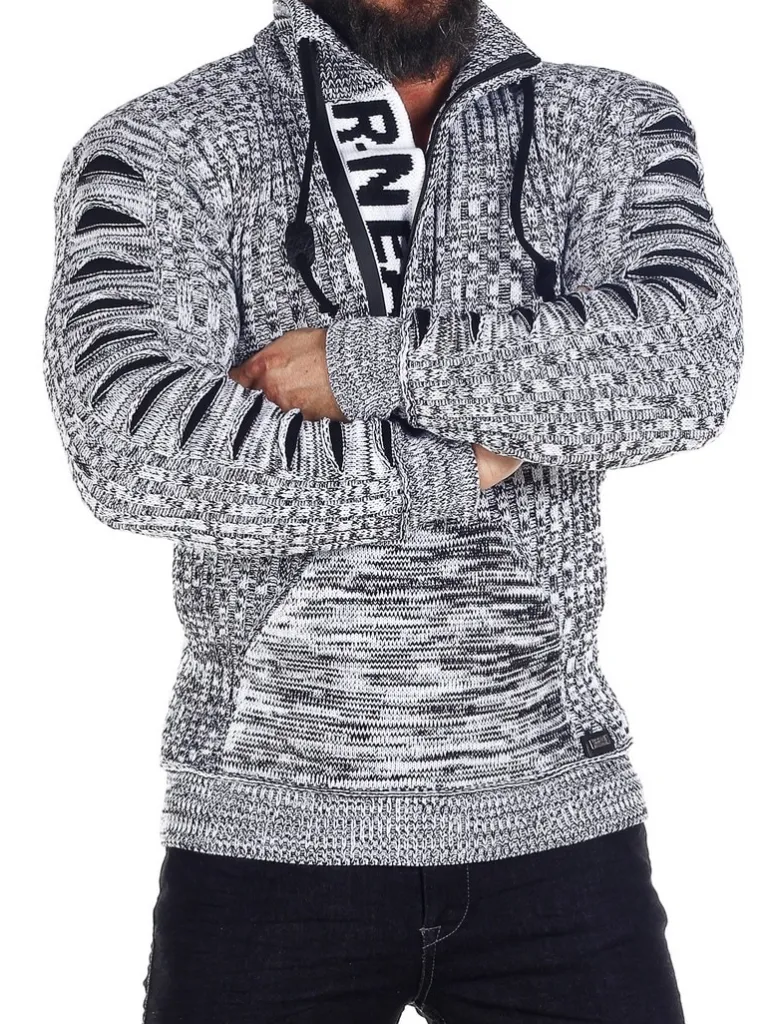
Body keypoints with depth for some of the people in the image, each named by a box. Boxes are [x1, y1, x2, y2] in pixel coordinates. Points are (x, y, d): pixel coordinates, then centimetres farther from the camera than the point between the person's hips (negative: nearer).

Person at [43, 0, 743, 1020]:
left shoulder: (616, 129, 3)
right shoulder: (160, 148, -2)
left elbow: (688, 367, -15)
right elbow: (128, 446, -18)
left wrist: (368, 358, -17)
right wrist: (453, 466, -13)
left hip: (559, 811, 2)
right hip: (269, 827, -1)